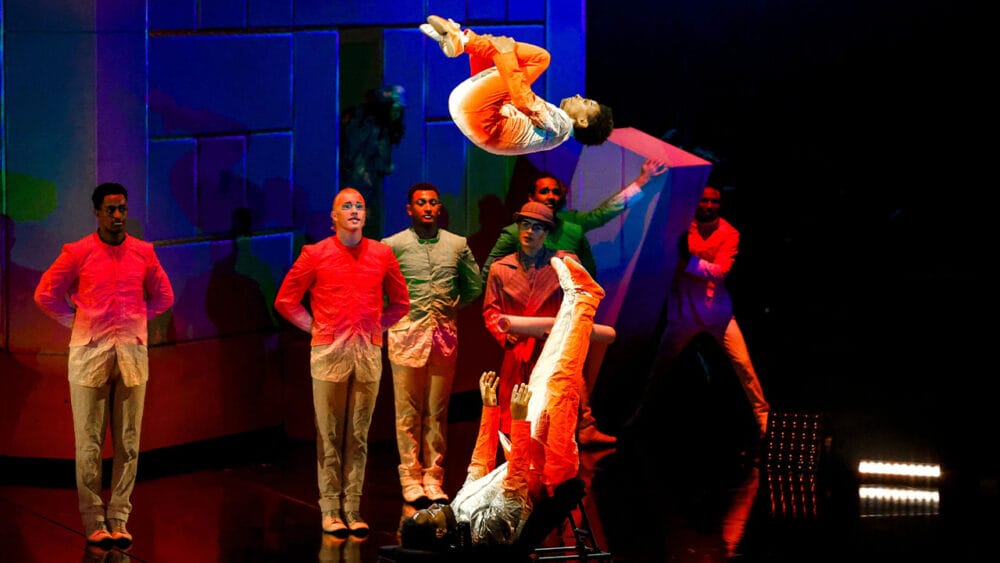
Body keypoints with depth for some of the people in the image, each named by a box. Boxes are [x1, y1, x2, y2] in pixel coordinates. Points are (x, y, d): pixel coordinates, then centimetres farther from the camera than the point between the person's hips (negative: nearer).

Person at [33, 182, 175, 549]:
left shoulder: (143, 253, 7)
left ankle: (119, 519, 7)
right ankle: (94, 522, 3)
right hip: (89, 353, -2)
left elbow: (163, 297, 18)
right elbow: (46, 294, 5)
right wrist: (76, 323, 4)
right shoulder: (78, 252, -1)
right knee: (89, 443, -2)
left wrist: (136, 323, 10)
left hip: (132, 353, 2)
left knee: (128, 443, 2)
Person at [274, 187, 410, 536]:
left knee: (358, 435, 5)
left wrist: (377, 327, 11)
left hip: (369, 353, 2)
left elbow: (399, 301, 20)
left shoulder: (382, 254, 8)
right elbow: (286, 300, 7)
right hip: (329, 352, -2)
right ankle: (330, 510, 4)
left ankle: (353, 510, 8)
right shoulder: (315, 254, 1)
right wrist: (315, 328, 2)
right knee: (329, 435, -1)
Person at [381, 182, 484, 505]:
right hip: (407, 333, -2)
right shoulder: (393, 245, 0)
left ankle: (434, 478, 8)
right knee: (408, 411, -1)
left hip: (444, 334, 2)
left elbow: (475, 285, 21)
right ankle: (411, 478, 3)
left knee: (437, 411, 4)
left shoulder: (457, 245, 9)